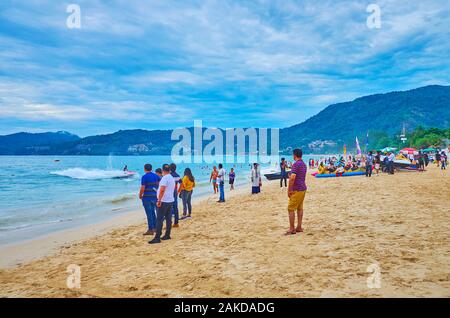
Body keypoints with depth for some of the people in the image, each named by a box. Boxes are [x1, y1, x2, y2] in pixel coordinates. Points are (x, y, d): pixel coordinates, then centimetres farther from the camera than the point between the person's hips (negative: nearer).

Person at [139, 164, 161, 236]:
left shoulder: (144, 177, -11)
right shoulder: (155, 176, 7)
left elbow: (142, 188, -15)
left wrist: (140, 195, 1)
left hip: (147, 197, -6)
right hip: (155, 196, 6)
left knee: (149, 214, -1)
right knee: (153, 212, 18)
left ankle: (150, 230, 3)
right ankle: (155, 227, 23)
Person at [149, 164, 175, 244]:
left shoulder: (165, 178, -14)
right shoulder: (172, 178, 14)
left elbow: (162, 190, -22)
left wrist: (159, 200, -21)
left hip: (163, 201, -9)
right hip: (170, 201, 9)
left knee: (159, 220, -8)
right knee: (168, 219, 12)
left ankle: (157, 238, -10)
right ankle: (167, 235, 19)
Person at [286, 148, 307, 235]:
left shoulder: (296, 164, -16)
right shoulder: (304, 164, 14)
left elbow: (292, 178, -24)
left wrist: (289, 190, -18)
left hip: (297, 190, -9)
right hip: (303, 188, 10)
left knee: (291, 209, -5)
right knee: (300, 208, 13)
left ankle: (292, 229, -3)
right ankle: (299, 227, 16)